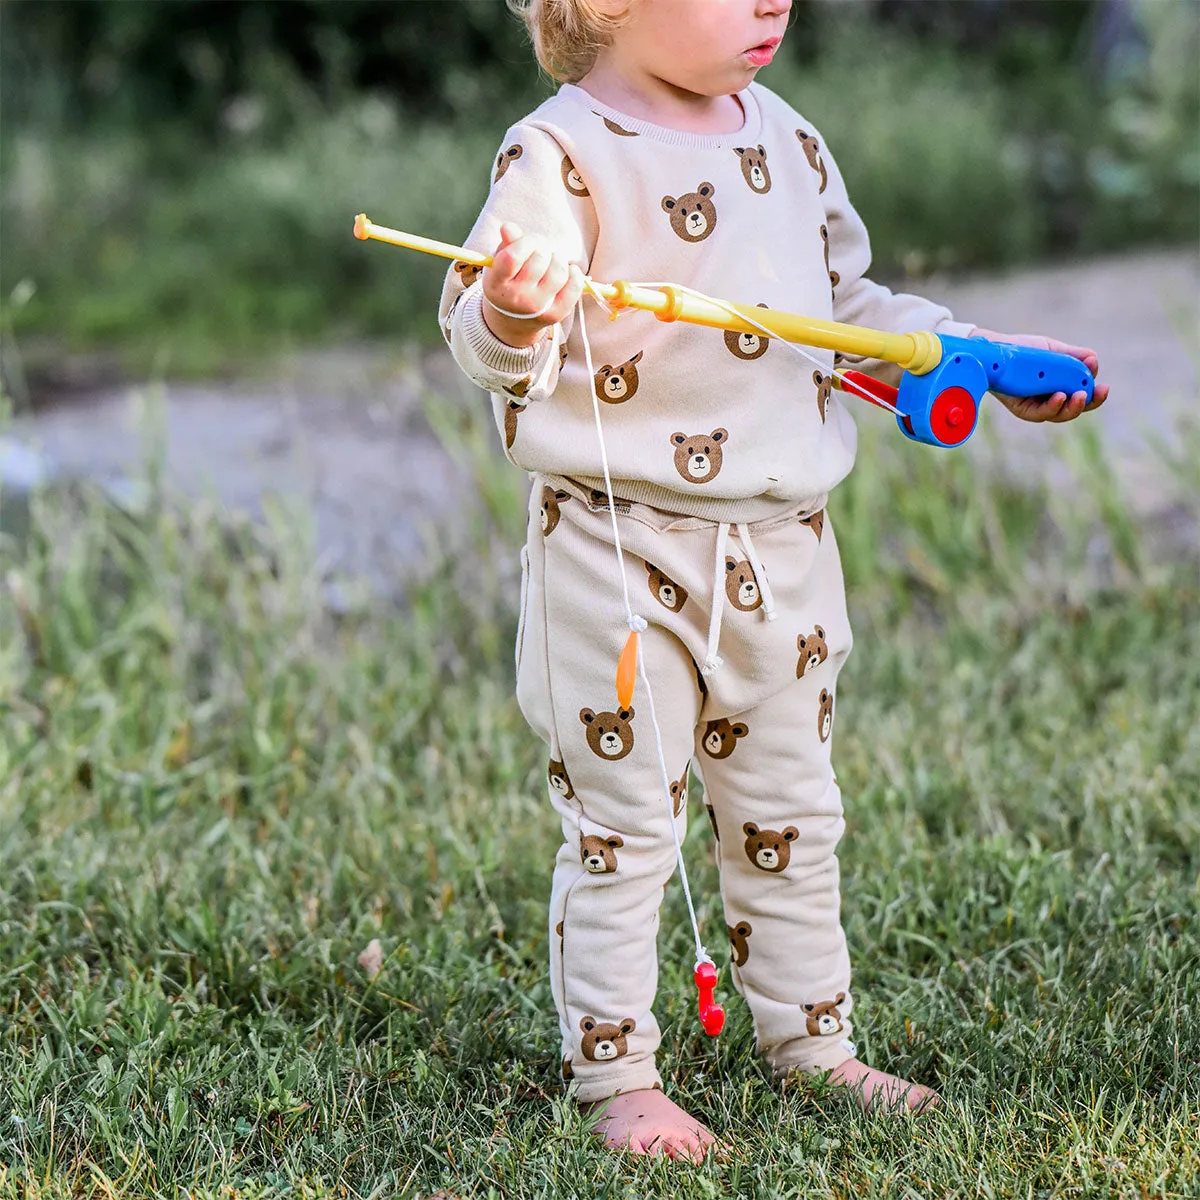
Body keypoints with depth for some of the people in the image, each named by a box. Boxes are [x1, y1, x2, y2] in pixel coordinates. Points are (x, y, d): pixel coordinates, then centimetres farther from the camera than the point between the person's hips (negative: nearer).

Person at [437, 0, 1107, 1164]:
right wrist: (509, 321, -44)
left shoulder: (787, 141, 9)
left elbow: (851, 307, 21)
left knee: (789, 814, 17)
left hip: (780, 544, 7)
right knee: (620, 822, 1)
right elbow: (479, 326, -22)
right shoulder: (560, 152, -14)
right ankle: (614, 1071, 12)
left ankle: (810, 1040, 31)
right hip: (617, 545, -7)